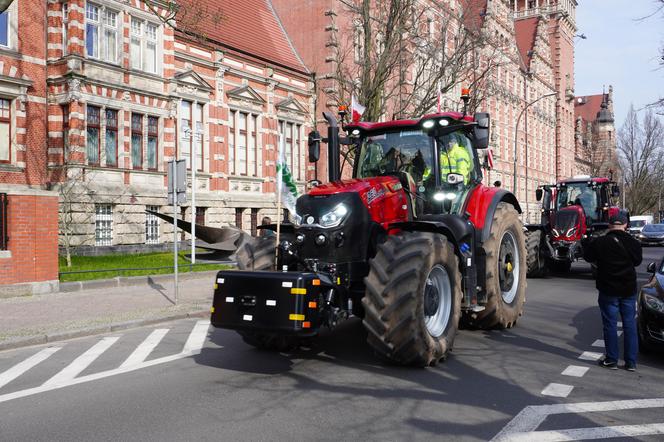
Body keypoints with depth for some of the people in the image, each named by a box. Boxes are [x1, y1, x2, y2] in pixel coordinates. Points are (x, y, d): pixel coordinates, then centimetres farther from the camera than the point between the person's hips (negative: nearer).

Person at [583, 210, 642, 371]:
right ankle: (631, 362, 13)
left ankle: (611, 360, 11)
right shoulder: (633, 243, -6)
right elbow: (638, 260, 11)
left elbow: (588, 257, 4)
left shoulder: (599, 243, -12)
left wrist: (586, 243, 22)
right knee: (630, 325, 9)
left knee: (610, 325, 7)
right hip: (629, 291, 2)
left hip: (608, 291, -2)